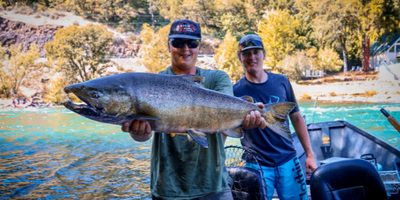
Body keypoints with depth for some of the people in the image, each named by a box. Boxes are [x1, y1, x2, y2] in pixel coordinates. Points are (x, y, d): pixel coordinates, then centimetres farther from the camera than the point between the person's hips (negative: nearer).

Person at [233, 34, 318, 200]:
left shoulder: (281, 82, 1)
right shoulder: (235, 91, -6)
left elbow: (296, 118, 7)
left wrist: (310, 154, 6)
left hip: (288, 161, 3)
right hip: (257, 166, -2)